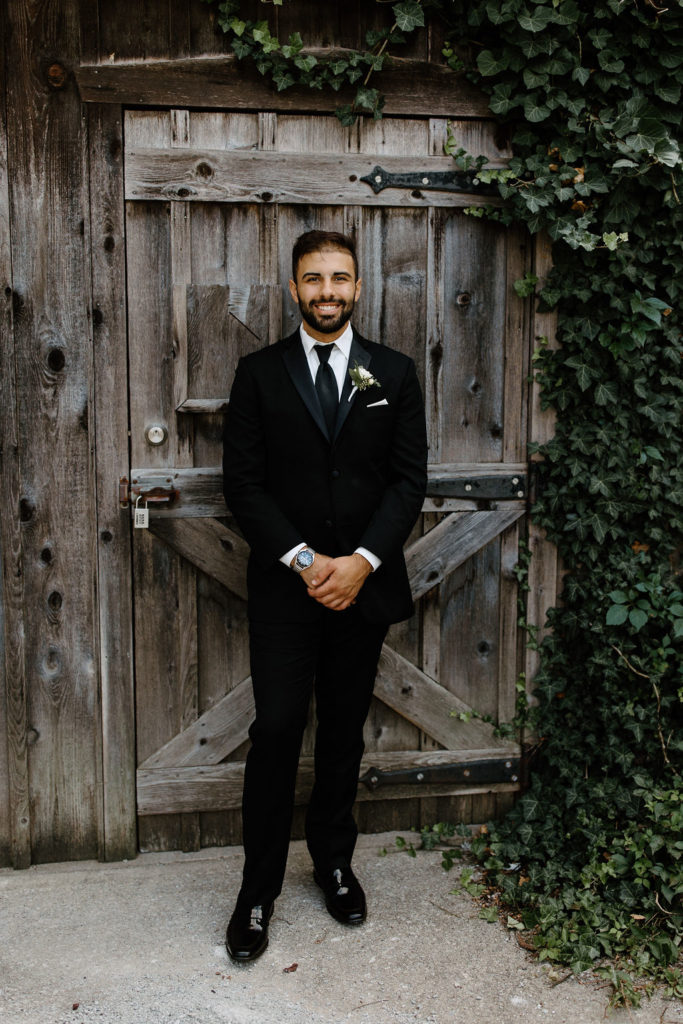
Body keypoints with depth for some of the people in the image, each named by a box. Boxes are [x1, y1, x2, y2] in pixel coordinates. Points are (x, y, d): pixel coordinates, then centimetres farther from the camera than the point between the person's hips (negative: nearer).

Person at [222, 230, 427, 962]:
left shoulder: (394, 373, 6)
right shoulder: (259, 373, 3)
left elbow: (410, 478, 0)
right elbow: (244, 483, -3)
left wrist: (361, 561, -12)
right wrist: (303, 561, -13)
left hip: (364, 582, 2)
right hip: (283, 585, -1)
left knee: (344, 731, 12)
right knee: (276, 731, -1)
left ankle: (334, 861, 31)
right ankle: (259, 888, 15)